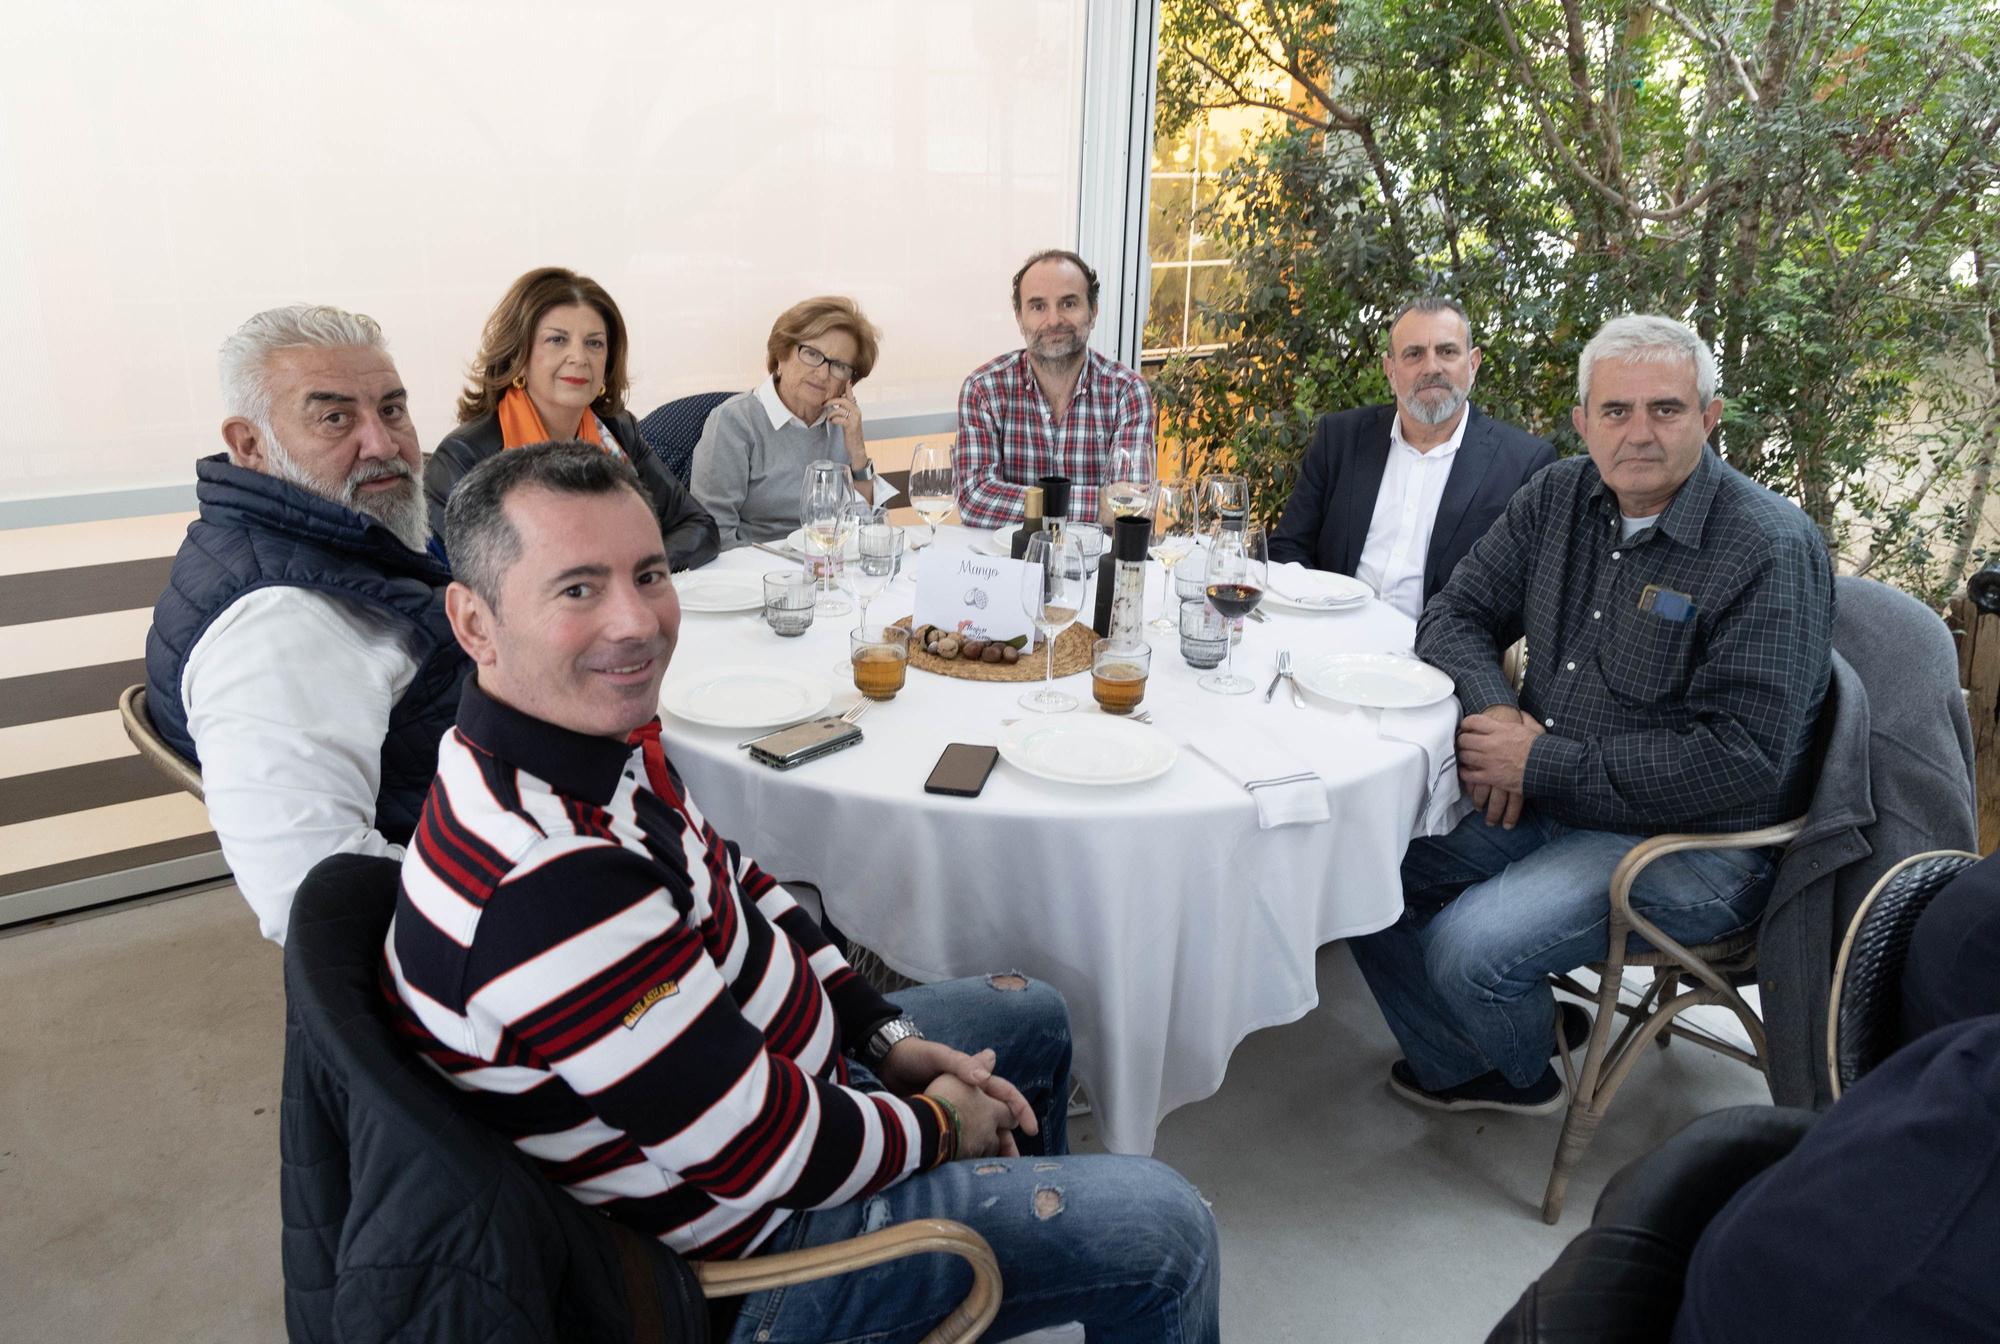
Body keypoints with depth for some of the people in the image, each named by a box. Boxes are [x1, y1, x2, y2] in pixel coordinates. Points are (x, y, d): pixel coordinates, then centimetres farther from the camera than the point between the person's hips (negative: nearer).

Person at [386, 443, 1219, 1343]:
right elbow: (766, 1154, -30)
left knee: (1033, 1017, 26)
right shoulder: (549, 887, -38)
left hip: (773, 1058, 9)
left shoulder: (596, 733, -7)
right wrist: (939, 1126, -11)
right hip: (753, 1234, -9)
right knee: (1162, 1232, -4)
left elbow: (737, 884, 8)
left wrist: (888, 1036, 3)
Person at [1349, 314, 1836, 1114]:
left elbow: (1742, 758, -22)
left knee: (1470, 948, -24)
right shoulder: (1561, 497, 3)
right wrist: (1492, 710, -14)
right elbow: (1455, 614, 8)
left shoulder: (1770, 550, -17)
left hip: (1687, 842, -6)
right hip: (1545, 802, 7)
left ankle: (1523, 1066, 13)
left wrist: (1542, 765, -21)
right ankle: (1466, 1068, 15)